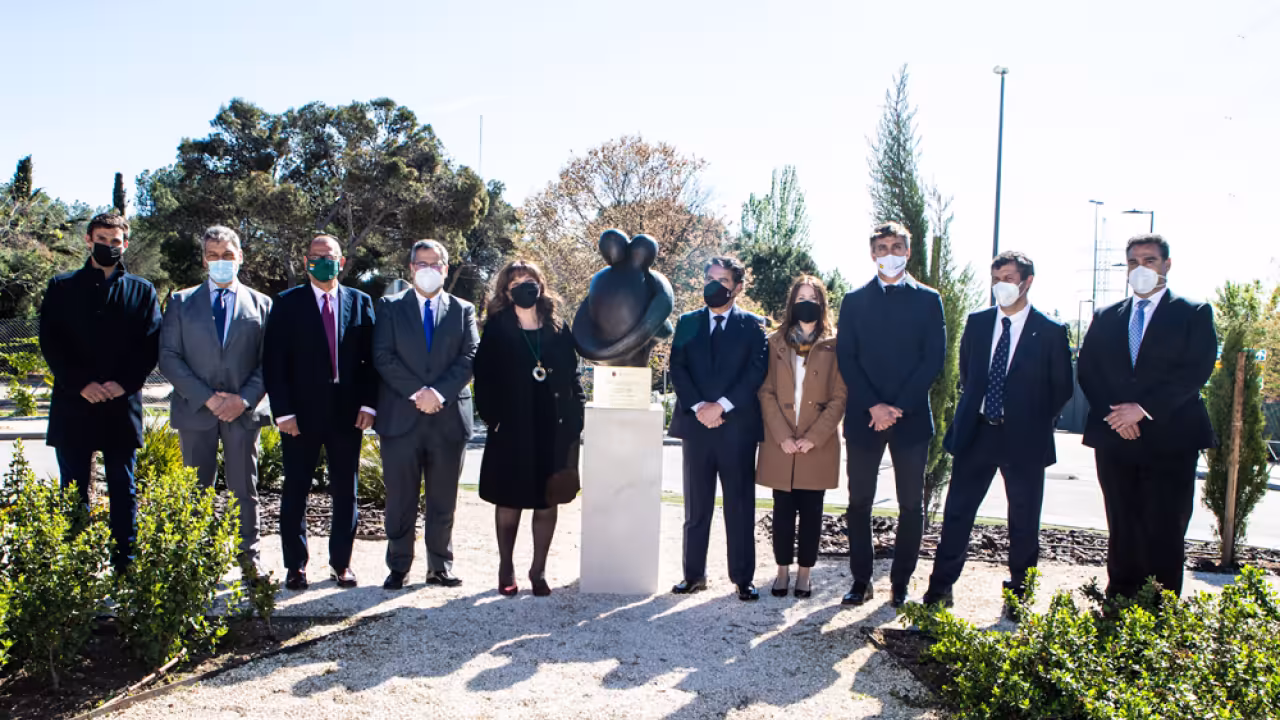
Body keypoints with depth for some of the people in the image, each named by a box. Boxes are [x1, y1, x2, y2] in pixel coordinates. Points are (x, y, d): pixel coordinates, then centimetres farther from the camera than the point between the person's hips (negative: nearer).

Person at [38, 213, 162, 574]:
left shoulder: (142, 291, 9)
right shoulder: (61, 287, 9)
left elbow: (151, 345, 2)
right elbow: (49, 342, 1)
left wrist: (124, 383, -12)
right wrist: (81, 383, -11)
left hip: (122, 405, 0)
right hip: (73, 404, 0)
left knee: (123, 489, 5)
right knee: (73, 489, 5)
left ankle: (125, 565, 12)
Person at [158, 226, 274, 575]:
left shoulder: (260, 304, 8)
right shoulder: (181, 302, 8)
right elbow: (168, 357, 0)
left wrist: (244, 398, -11)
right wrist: (206, 398, -11)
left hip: (244, 410, 0)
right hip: (195, 409, 0)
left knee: (244, 489, 6)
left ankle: (250, 555, 15)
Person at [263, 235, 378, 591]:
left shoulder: (360, 302, 6)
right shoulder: (288, 303, 1)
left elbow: (371, 358, 6)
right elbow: (273, 361, -2)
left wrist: (368, 404, -3)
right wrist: (283, 411, -9)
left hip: (347, 412, 2)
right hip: (301, 414, -1)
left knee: (345, 490, 8)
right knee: (295, 491, 5)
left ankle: (341, 562, 19)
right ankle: (295, 565, 17)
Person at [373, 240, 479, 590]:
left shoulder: (463, 310, 12)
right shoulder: (390, 306, 8)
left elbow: (470, 358, 1)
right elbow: (383, 356, -3)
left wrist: (439, 392, -13)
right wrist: (417, 392, -13)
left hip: (449, 417, 1)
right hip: (401, 416, -1)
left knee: (443, 500, 7)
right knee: (400, 499, 4)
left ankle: (440, 567, 18)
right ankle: (398, 567, 16)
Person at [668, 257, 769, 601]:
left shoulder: (753, 325, 6)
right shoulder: (687, 323, 13)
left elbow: (757, 371, -4)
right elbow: (677, 368, 4)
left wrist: (722, 405, -14)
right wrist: (698, 406, -10)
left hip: (737, 427, -2)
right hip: (696, 424, 2)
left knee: (740, 506, 2)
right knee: (696, 506, 8)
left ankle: (743, 578, 10)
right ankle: (694, 574, 16)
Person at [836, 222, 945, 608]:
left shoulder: (928, 300, 6)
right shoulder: (854, 300, 9)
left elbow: (934, 359, -1)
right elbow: (846, 358, 2)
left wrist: (898, 406, -11)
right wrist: (874, 406, -10)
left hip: (911, 416, -1)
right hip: (863, 416, 1)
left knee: (911, 505, 4)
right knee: (859, 502, 4)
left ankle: (901, 582, 15)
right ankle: (861, 580, 15)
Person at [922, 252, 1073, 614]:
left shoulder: (1050, 332, -3)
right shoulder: (977, 322, 7)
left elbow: (1062, 388, 3)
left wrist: (1037, 424, 1)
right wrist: (972, 408, 12)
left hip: (1024, 438, -2)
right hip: (976, 431, 2)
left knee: (1024, 519, 8)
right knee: (957, 510, 4)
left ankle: (1019, 593, 23)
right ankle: (941, 587, 12)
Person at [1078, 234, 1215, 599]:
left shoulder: (1194, 313, 4)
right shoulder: (1105, 318, 15)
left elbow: (1197, 371, -8)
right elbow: (1087, 372, 8)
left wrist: (1144, 408, -16)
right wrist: (1113, 413, -8)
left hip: (1170, 438, -3)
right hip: (1114, 439, 3)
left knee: (1165, 533, -4)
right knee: (1122, 531, 9)